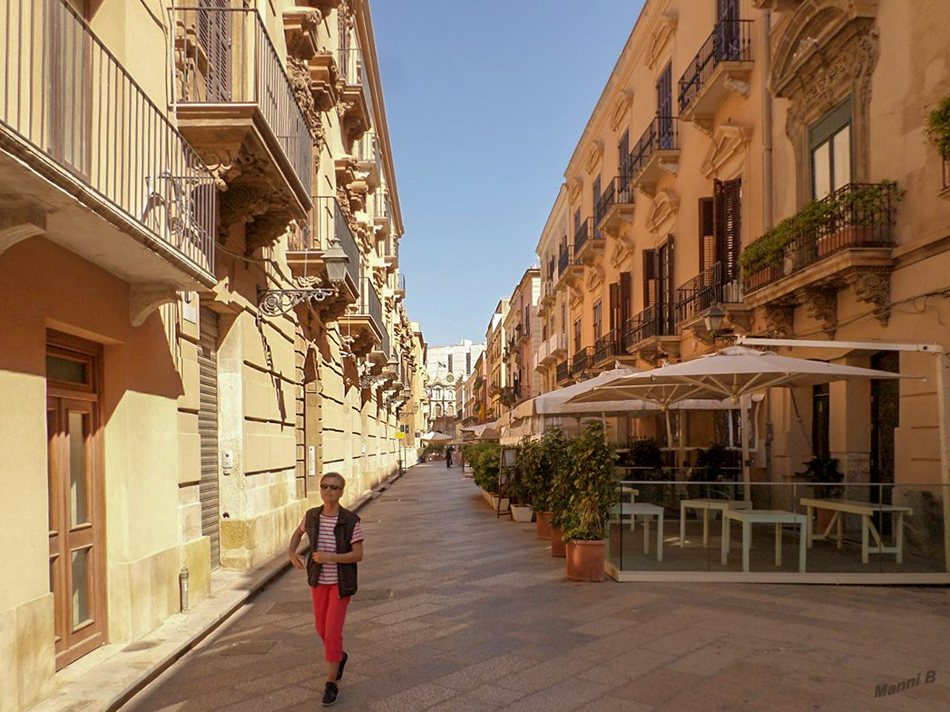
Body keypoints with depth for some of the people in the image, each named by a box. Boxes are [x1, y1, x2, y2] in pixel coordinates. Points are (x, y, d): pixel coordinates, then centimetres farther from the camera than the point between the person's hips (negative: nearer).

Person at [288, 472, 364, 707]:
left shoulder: (351, 521, -20)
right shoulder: (312, 515, -9)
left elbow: (358, 555, -20)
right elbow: (298, 532, 12)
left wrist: (329, 557, -33)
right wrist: (291, 553, -7)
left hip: (341, 581, -4)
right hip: (319, 579, 4)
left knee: (333, 630, -9)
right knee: (322, 629, 15)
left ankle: (331, 684, 9)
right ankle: (339, 657, 46)